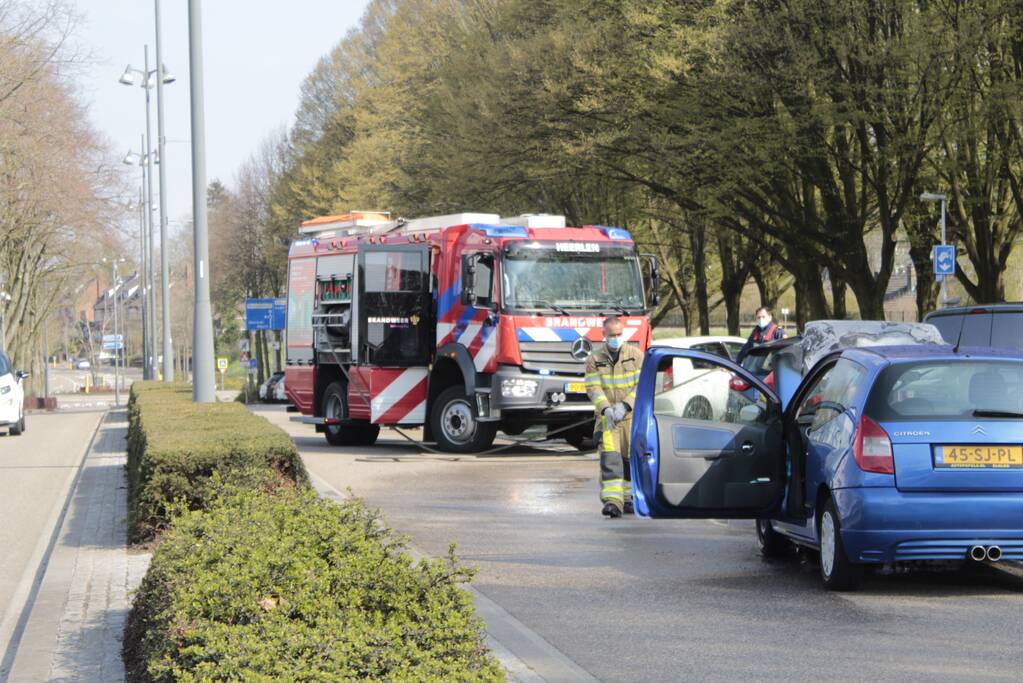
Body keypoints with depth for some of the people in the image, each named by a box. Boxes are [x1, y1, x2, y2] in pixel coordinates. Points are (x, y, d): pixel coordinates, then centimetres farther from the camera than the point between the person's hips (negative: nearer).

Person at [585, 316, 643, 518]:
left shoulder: (636, 355, 2)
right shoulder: (594, 359, 4)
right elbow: (593, 388, -2)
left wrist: (624, 405, -15)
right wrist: (606, 408, -19)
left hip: (632, 416, 1)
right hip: (606, 416, -1)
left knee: (631, 458, 5)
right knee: (609, 456, -14)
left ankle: (629, 498, 20)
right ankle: (612, 500, -22)